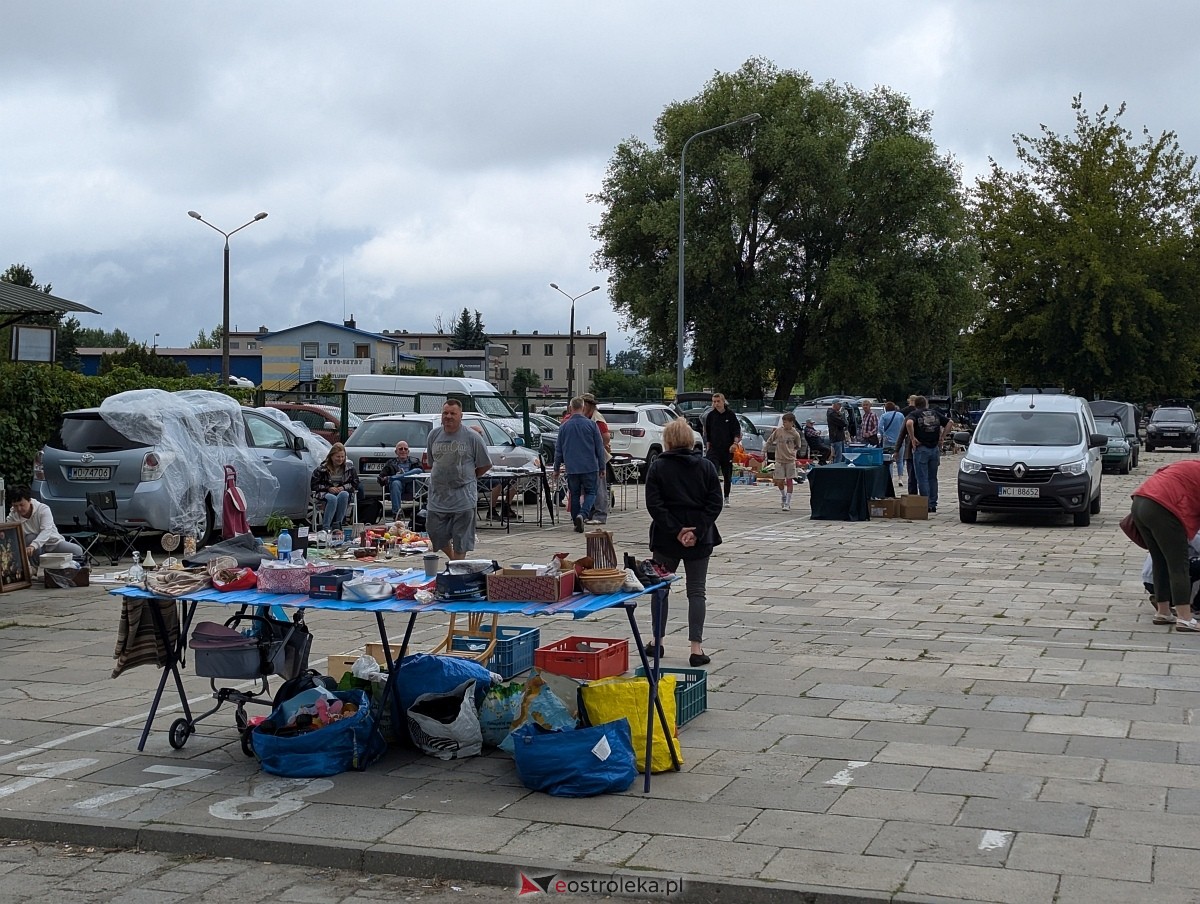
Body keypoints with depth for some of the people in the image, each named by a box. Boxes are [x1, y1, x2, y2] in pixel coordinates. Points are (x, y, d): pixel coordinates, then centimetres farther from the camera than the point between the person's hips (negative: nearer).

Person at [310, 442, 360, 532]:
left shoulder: (349, 468, 9)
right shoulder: (323, 468, 3)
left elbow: (355, 484, 11)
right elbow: (313, 485, 3)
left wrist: (343, 488, -8)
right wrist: (328, 488, -11)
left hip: (343, 492, 2)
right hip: (326, 494, -2)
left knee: (343, 494, -36)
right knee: (332, 498, -38)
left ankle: (337, 524, -33)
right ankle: (325, 527, -37)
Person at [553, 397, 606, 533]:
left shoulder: (564, 426, 3)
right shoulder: (591, 424, -3)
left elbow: (558, 449, 10)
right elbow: (599, 447, 0)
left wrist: (557, 468, 20)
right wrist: (602, 467, 7)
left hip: (572, 468, 2)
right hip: (589, 467, -2)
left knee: (574, 495, 11)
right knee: (590, 493, 5)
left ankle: (577, 524, 11)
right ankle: (582, 514, -19)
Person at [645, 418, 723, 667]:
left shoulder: (658, 466, -5)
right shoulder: (706, 466, 0)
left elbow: (654, 504, -13)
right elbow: (715, 502, -6)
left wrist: (675, 531, -12)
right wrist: (697, 531, -10)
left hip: (665, 537, -1)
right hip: (699, 539, 1)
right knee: (697, 591, 5)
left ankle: (657, 641, 22)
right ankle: (696, 648, -2)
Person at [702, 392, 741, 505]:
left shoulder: (730, 415, 2)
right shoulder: (710, 415, 5)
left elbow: (737, 431, 0)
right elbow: (707, 432, 12)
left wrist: (735, 443, -15)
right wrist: (708, 446, 5)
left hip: (727, 450, 0)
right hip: (714, 450, 0)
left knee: (727, 476, 8)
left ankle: (726, 498, 21)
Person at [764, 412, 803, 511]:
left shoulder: (795, 434, -4)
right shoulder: (778, 431, -2)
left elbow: (797, 447, 12)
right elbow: (769, 441, 9)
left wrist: (792, 452, 2)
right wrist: (764, 450, 10)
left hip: (790, 461, -1)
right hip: (779, 460, 1)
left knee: (789, 481, 0)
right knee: (779, 482, 1)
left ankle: (787, 504, 5)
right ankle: (783, 496, 31)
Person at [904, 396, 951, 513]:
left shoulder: (914, 414, -2)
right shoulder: (935, 413, 13)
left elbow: (909, 423, -24)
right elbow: (949, 422, 12)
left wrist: (912, 438, -15)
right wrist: (941, 437, 9)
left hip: (921, 449, -5)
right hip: (935, 449, 5)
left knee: (922, 479, -1)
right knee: (933, 478, 14)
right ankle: (933, 504, 15)